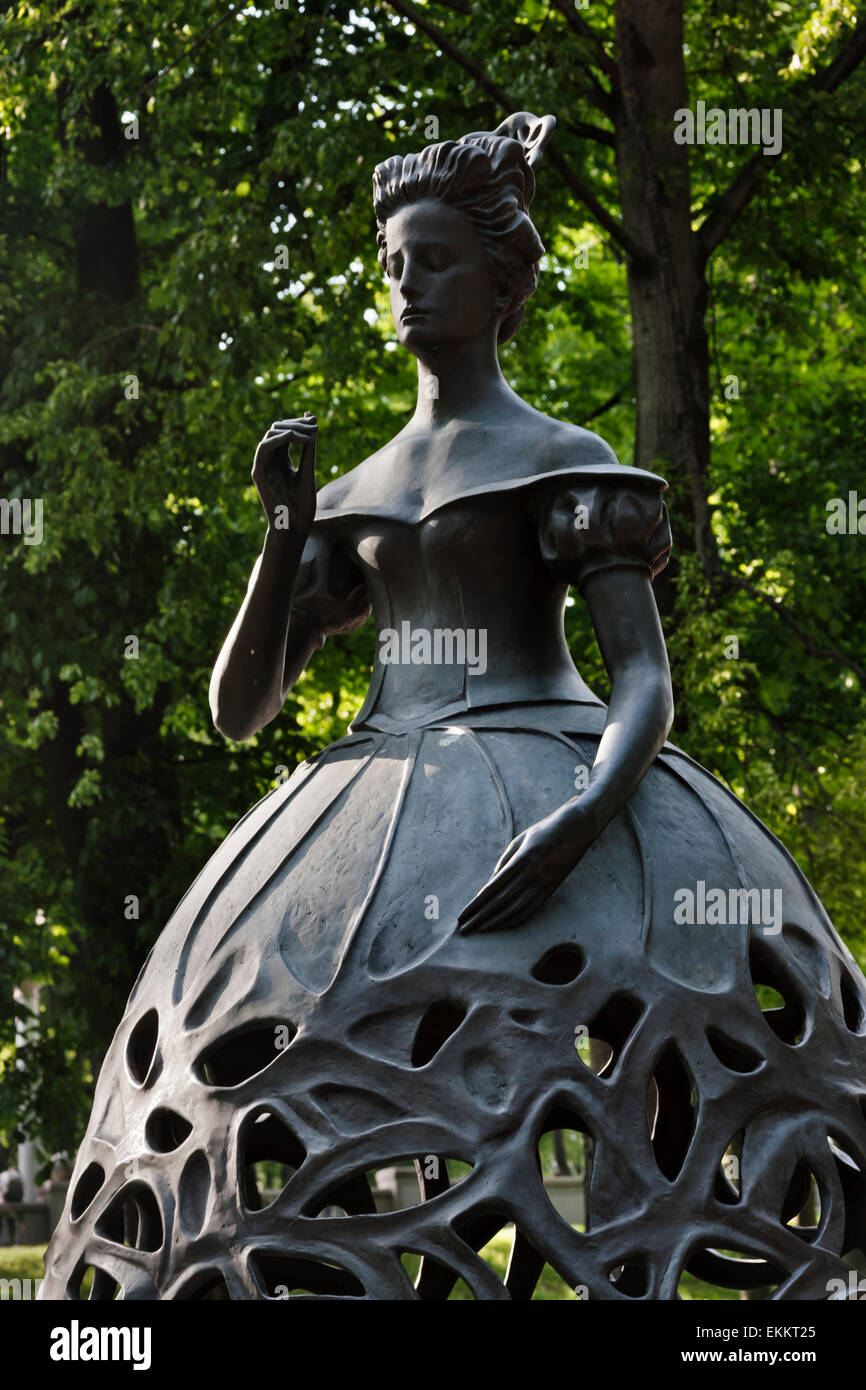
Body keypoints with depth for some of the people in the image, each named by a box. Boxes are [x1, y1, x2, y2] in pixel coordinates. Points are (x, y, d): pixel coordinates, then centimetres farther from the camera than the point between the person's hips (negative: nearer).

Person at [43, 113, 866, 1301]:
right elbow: (237, 709, 17)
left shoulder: (564, 459, 5)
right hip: (371, 828, 5)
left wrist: (579, 818, -26)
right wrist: (287, 532, 3)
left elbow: (647, 682, -6)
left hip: (546, 791, -5)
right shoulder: (354, 501, 21)